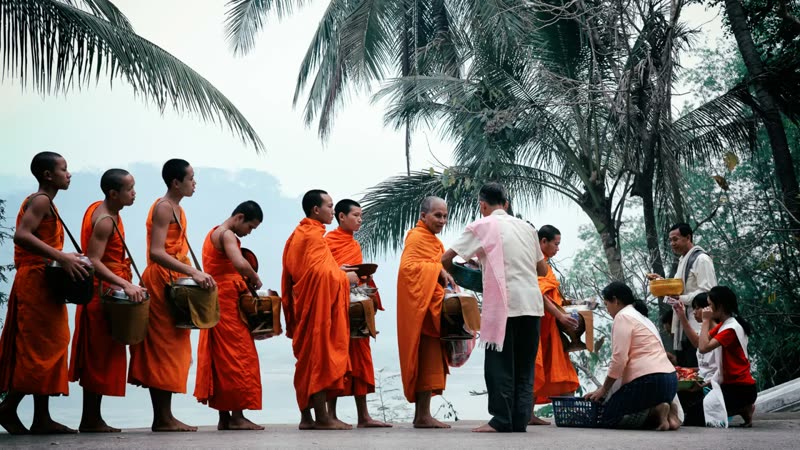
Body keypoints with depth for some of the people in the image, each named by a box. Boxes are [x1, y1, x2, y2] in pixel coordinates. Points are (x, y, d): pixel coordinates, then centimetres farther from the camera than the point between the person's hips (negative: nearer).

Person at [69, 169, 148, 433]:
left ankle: (92, 418, 17)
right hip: (103, 292, -10)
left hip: (104, 292, 10)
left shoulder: (101, 209, 11)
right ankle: (91, 420, 2)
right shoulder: (105, 221, -18)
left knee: (100, 356, 12)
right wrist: (126, 285, -34)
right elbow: (93, 261, -27)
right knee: (100, 356, -4)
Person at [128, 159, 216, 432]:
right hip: (160, 282, -10)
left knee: (170, 349, 9)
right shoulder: (163, 208, -12)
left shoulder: (177, 209, 18)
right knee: (165, 348, -7)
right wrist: (193, 272, -27)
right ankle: (164, 418, -4)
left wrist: (194, 275, 10)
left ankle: (163, 417, 13)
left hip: (173, 283, 10)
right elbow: (156, 252, -22)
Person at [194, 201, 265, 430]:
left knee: (221, 359, 9)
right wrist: (255, 278, -12)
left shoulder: (214, 233, 20)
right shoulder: (227, 235, -11)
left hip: (217, 303, 10)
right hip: (227, 302, -10)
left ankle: (224, 416, 12)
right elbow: (240, 264, -29)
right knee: (238, 357, -8)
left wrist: (244, 281, 6)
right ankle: (237, 416, -7)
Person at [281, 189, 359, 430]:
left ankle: (306, 417, 12)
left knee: (307, 360, 10)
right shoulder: (314, 235, -13)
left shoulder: (298, 234, 16)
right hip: (319, 303, -10)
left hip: (303, 302, 10)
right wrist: (346, 277, -7)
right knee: (320, 356, -7)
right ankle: (322, 417, -5)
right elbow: (320, 273, -20)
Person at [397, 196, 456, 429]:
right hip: (422, 305, -10)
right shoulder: (417, 237, -7)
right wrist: (438, 270, -24)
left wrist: (445, 277, 9)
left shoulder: (432, 240, 23)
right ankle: (423, 415, -10)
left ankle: (421, 414, 11)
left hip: (432, 304, 10)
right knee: (429, 358, -11)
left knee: (430, 360, 8)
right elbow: (408, 267, -21)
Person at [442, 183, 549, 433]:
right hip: (532, 302, 5)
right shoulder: (527, 227, 16)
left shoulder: (482, 227, 1)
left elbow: (446, 259, -1)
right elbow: (543, 269, 21)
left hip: (504, 304, -5)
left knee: (500, 363, 0)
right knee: (524, 365, 9)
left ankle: (501, 420, -1)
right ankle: (520, 419, 8)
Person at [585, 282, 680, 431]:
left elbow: (619, 359, -12)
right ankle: (667, 409, 1)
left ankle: (656, 412, -14)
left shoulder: (623, 316, -4)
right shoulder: (641, 317, 26)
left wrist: (603, 389, -3)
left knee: (609, 418, 1)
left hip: (649, 380, -9)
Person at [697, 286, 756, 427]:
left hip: (740, 388, -10)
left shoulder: (731, 328, -20)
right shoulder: (723, 325, 10)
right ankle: (744, 408, 10)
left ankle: (744, 410, -1)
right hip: (730, 383, 10)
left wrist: (706, 320, -19)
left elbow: (704, 347, -29)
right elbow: (698, 342, 5)